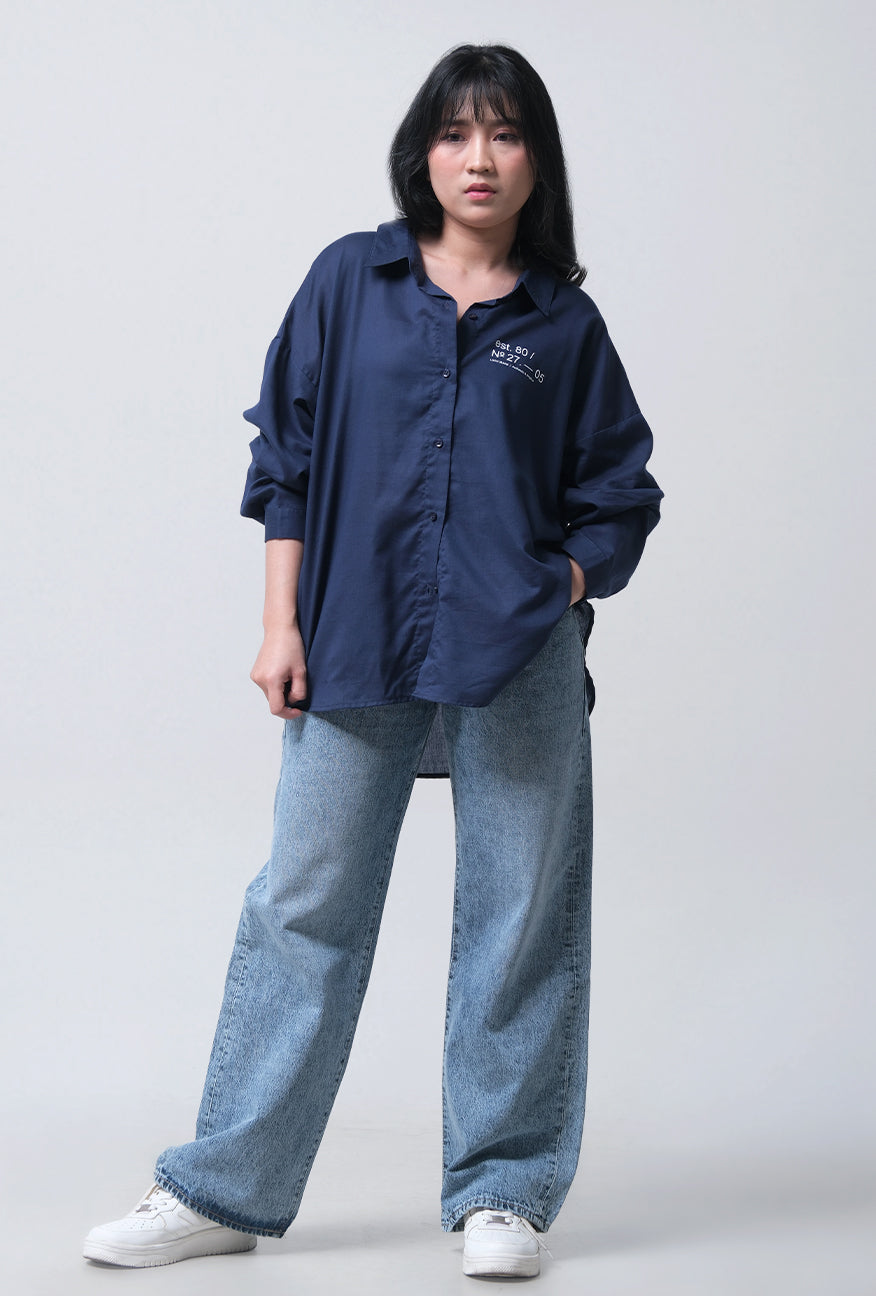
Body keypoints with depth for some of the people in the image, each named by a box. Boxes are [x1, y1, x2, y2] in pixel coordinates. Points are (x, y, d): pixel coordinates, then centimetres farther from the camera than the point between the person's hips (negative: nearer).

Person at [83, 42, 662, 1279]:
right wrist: (283, 621, 2)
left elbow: (619, 493, 12)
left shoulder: (565, 324, 7)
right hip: (356, 651, 0)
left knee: (520, 919, 4)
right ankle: (224, 1188, 14)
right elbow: (287, 453, 8)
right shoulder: (350, 281, 8)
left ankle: (503, 1190, 18)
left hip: (519, 664, 0)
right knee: (303, 909, 4)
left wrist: (555, 596, -2)